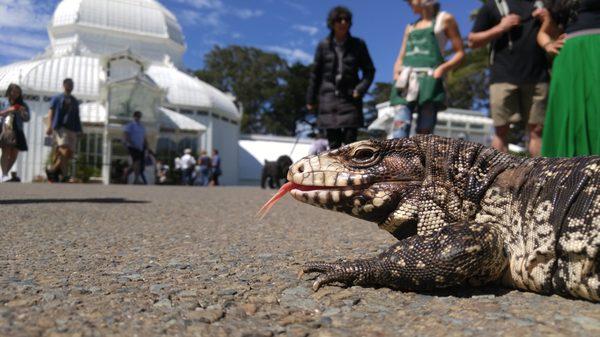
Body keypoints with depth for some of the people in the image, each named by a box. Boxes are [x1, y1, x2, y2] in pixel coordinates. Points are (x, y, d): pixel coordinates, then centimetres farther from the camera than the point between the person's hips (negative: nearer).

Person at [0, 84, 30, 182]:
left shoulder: (22, 105, 14)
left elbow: (27, 119, 10)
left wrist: (23, 112, -10)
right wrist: (8, 110, -12)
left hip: (17, 131, 3)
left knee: (14, 155, 0)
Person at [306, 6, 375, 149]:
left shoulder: (358, 45, 4)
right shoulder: (324, 45, 4)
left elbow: (369, 70, 9)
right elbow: (315, 74, 9)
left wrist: (360, 89, -8)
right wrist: (311, 99, 10)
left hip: (350, 99, 0)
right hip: (329, 98, 0)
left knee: (350, 141, -7)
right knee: (334, 142, -1)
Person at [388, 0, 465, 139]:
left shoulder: (444, 19, 13)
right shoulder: (410, 28, 27)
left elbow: (460, 53, 7)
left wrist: (442, 69, -11)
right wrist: (396, 73, 3)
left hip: (429, 81, -4)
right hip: (406, 83, 4)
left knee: (423, 135, -11)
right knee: (399, 131, -14)